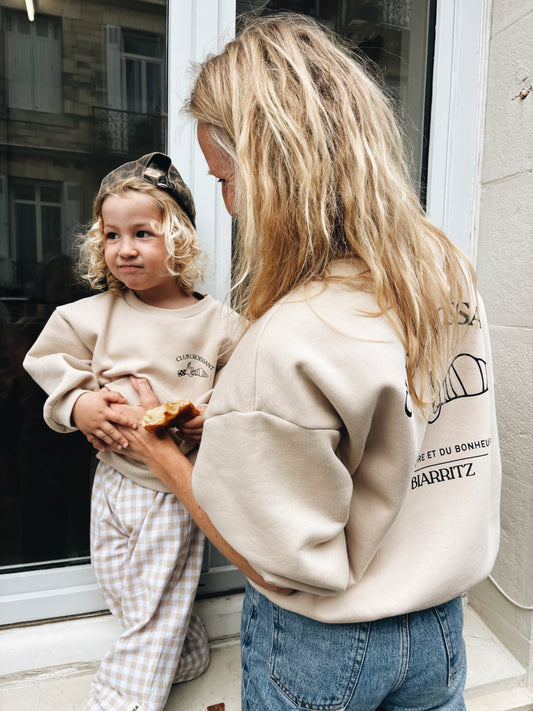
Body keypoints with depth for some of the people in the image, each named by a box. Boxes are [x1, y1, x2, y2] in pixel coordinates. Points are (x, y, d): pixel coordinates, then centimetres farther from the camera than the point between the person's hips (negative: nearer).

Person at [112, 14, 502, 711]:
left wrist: (159, 449, -10)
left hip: (323, 649, -5)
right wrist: (231, 421, 4)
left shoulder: (288, 344, -34)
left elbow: (279, 565, -22)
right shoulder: (451, 268, -9)